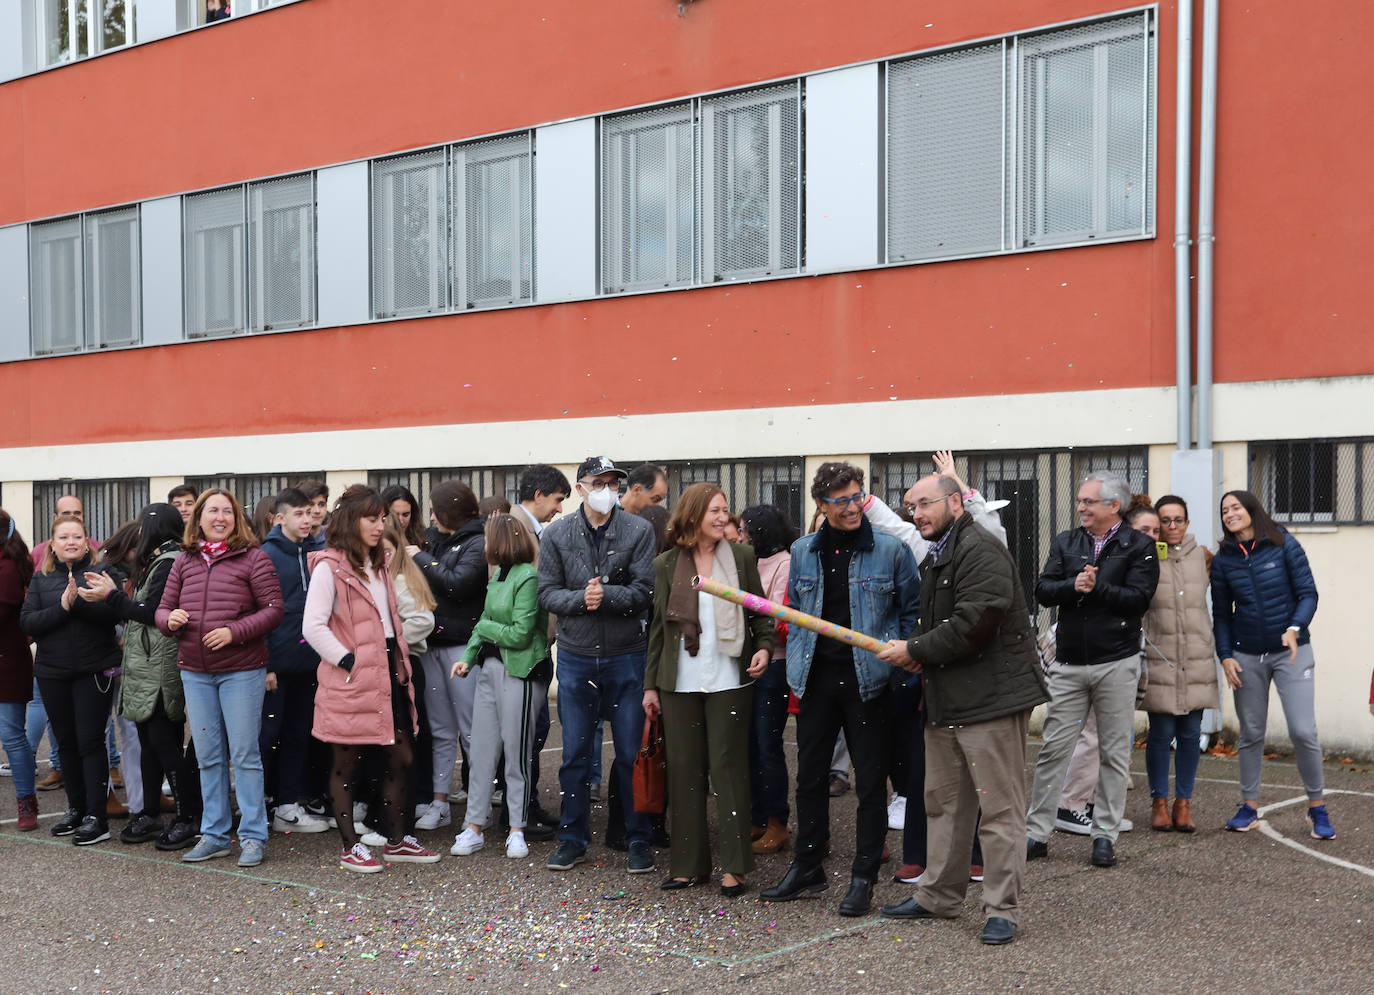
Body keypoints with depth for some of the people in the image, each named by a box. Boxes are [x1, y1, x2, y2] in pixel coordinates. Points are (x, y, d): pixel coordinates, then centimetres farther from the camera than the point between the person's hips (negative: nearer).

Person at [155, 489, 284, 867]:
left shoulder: (253, 558, -3)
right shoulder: (184, 561, 11)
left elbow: (273, 610, -7)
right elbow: (163, 608, 14)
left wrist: (234, 632, -19)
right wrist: (170, 619, -10)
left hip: (241, 669, -5)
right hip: (195, 671, 5)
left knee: (244, 753, -1)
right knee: (208, 756, 11)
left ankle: (253, 836, 8)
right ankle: (214, 835, 20)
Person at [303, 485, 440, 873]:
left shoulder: (379, 564, 17)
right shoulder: (330, 567, -9)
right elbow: (313, 627, -15)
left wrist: (401, 661, 14)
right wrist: (348, 661, -17)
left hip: (388, 674, 8)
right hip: (351, 681, -8)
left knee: (400, 758, 9)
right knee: (348, 764, 3)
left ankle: (397, 840, 20)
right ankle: (350, 847, 12)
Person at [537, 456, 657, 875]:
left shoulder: (639, 531, -3)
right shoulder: (557, 535, 3)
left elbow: (644, 591, -9)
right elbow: (548, 593, 0)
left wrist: (606, 595, -23)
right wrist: (580, 598, -17)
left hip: (627, 655, -1)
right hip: (576, 655, 2)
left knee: (632, 754, 5)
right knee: (575, 753, 9)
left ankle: (638, 839, 16)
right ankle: (573, 836, 22)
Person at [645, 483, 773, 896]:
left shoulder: (741, 557, 4)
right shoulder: (666, 565, 7)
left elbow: (759, 612, 10)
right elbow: (658, 627, 10)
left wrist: (764, 647, -9)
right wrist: (650, 684, 9)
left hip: (729, 681, -1)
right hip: (680, 684, 2)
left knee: (729, 768, 0)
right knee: (684, 770, 5)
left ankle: (733, 866, 7)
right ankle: (689, 864, 14)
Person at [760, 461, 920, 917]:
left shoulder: (890, 549, -3)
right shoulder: (803, 551, 7)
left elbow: (912, 612, 3)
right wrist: (794, 668, 6)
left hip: (868, 679, -3)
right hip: (816, 678, 3)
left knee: (870, 780, 3)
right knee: (810, 776, 11)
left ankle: (863, 877, 14)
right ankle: (807, 867, 25)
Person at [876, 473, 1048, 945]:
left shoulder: (981, 549, -14)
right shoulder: (935, 557, 19)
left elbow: (974, 622, -23)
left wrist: (915, 650, -13)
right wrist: (915, 649, 6)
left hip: (991, 697, -10)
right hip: (945, 700, 11)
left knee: (999, 808, -4)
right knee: (943, 801, 17)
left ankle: (1002, 909, 3)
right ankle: (938, 896, 28)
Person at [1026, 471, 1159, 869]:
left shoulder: (1139, 546, 0)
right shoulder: (1065, 542, 10)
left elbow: (1138, 598, -11)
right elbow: (1043, 591, 0)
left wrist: (1096, 587, -16)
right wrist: (1074, 585, -17)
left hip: (1116, 664, -3)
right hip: (1069, 664, 3)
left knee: (1114, 753, 5)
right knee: (1053, 749, 3)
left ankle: (1105, 835, 15)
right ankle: (1036, 834, 9)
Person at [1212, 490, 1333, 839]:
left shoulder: (1284, 545, -4)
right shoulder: (1223, 559, 3)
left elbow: (1307, 593, -5)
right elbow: (1221, 614, 7)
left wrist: (1295, 628, -21)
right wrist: (1225, 656, -3)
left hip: (1291, 652, -2)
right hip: (1247, 656, 3)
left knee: (1303, 731, -9)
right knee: (1251, 733, 7)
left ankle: (1317, 808, 7)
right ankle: (1249, 807, 18)